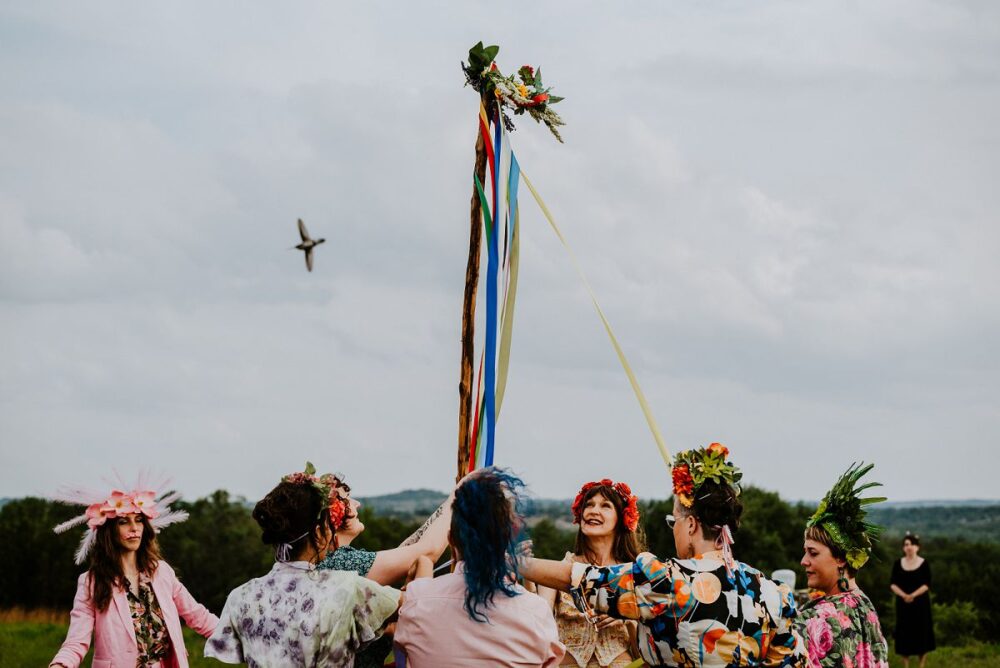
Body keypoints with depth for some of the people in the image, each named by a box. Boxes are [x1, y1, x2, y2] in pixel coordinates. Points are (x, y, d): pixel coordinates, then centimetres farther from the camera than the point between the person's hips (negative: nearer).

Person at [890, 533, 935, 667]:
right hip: (903, 604, 2)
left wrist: (913, 595, -21)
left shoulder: (924, 564, -3)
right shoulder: (898, 564, 3)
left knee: (922, 633, 1)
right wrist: (903, 595, -19)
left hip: (921, 603, -2)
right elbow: (893, 584, -1)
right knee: (904, 634, 2)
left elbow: (927, 584, -8)